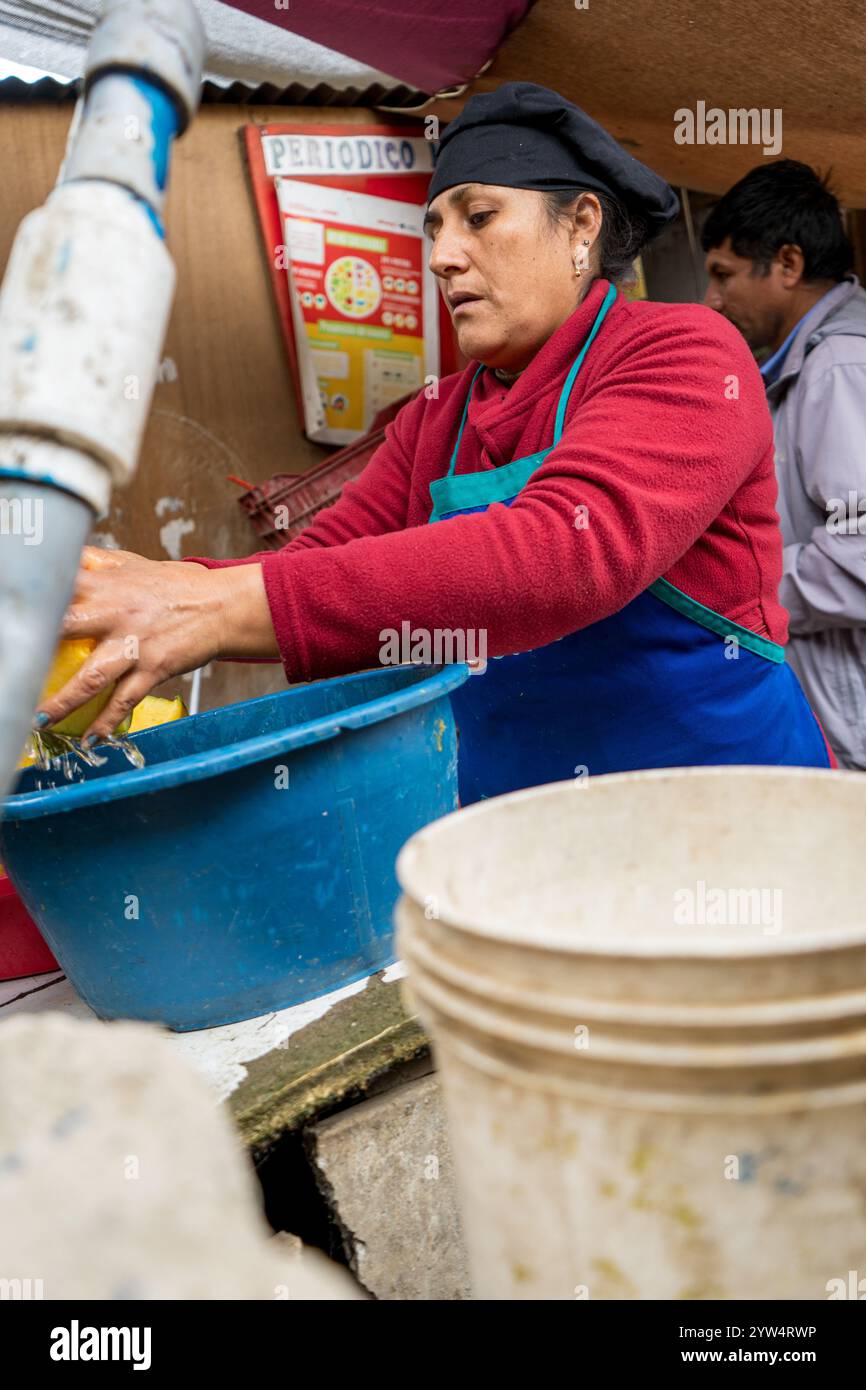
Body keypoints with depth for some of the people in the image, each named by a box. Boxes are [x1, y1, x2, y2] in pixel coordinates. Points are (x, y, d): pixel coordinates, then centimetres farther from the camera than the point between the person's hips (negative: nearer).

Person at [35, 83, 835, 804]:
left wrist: (231, 607, -35)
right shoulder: (433, 423, 10)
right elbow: (323, 564, 1)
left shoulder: (684, 356, -11)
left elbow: (572, 549, -28)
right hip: (507, 824, 5)